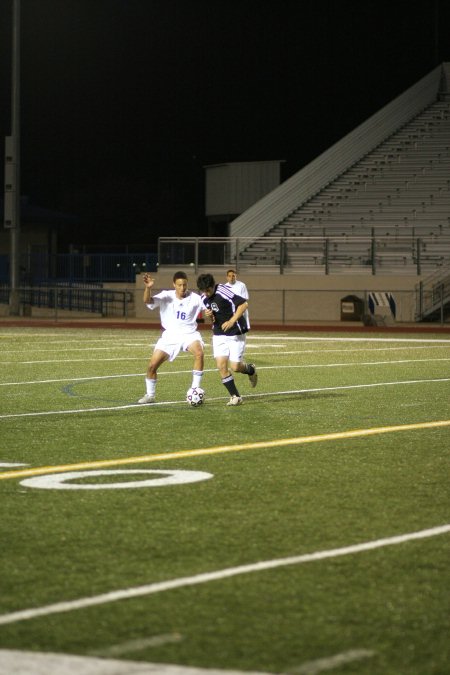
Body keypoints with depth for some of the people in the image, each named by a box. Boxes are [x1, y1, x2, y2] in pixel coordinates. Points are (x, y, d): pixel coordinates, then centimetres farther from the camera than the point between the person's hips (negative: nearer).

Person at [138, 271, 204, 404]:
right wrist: (148, 288, -41)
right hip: (170, 336, 1)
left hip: (189, 334, -1)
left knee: (199, 353, -32)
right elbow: (148, 301, -21)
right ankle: (149, 395, 22)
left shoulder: (194, 298, -8)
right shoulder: (166, 296, -8)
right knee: (152, 366, -2)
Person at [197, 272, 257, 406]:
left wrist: (232, 321, -26)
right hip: (219, 334, 6)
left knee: (235, 367, -7)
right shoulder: (204, 298, 3)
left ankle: (251, 369, 28)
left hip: (235, 333, -6)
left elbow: (244, 304, -22)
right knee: (221, 365, -7)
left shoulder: (224, 291, -20)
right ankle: (235, 396, 4)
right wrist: (208, 314, -8)